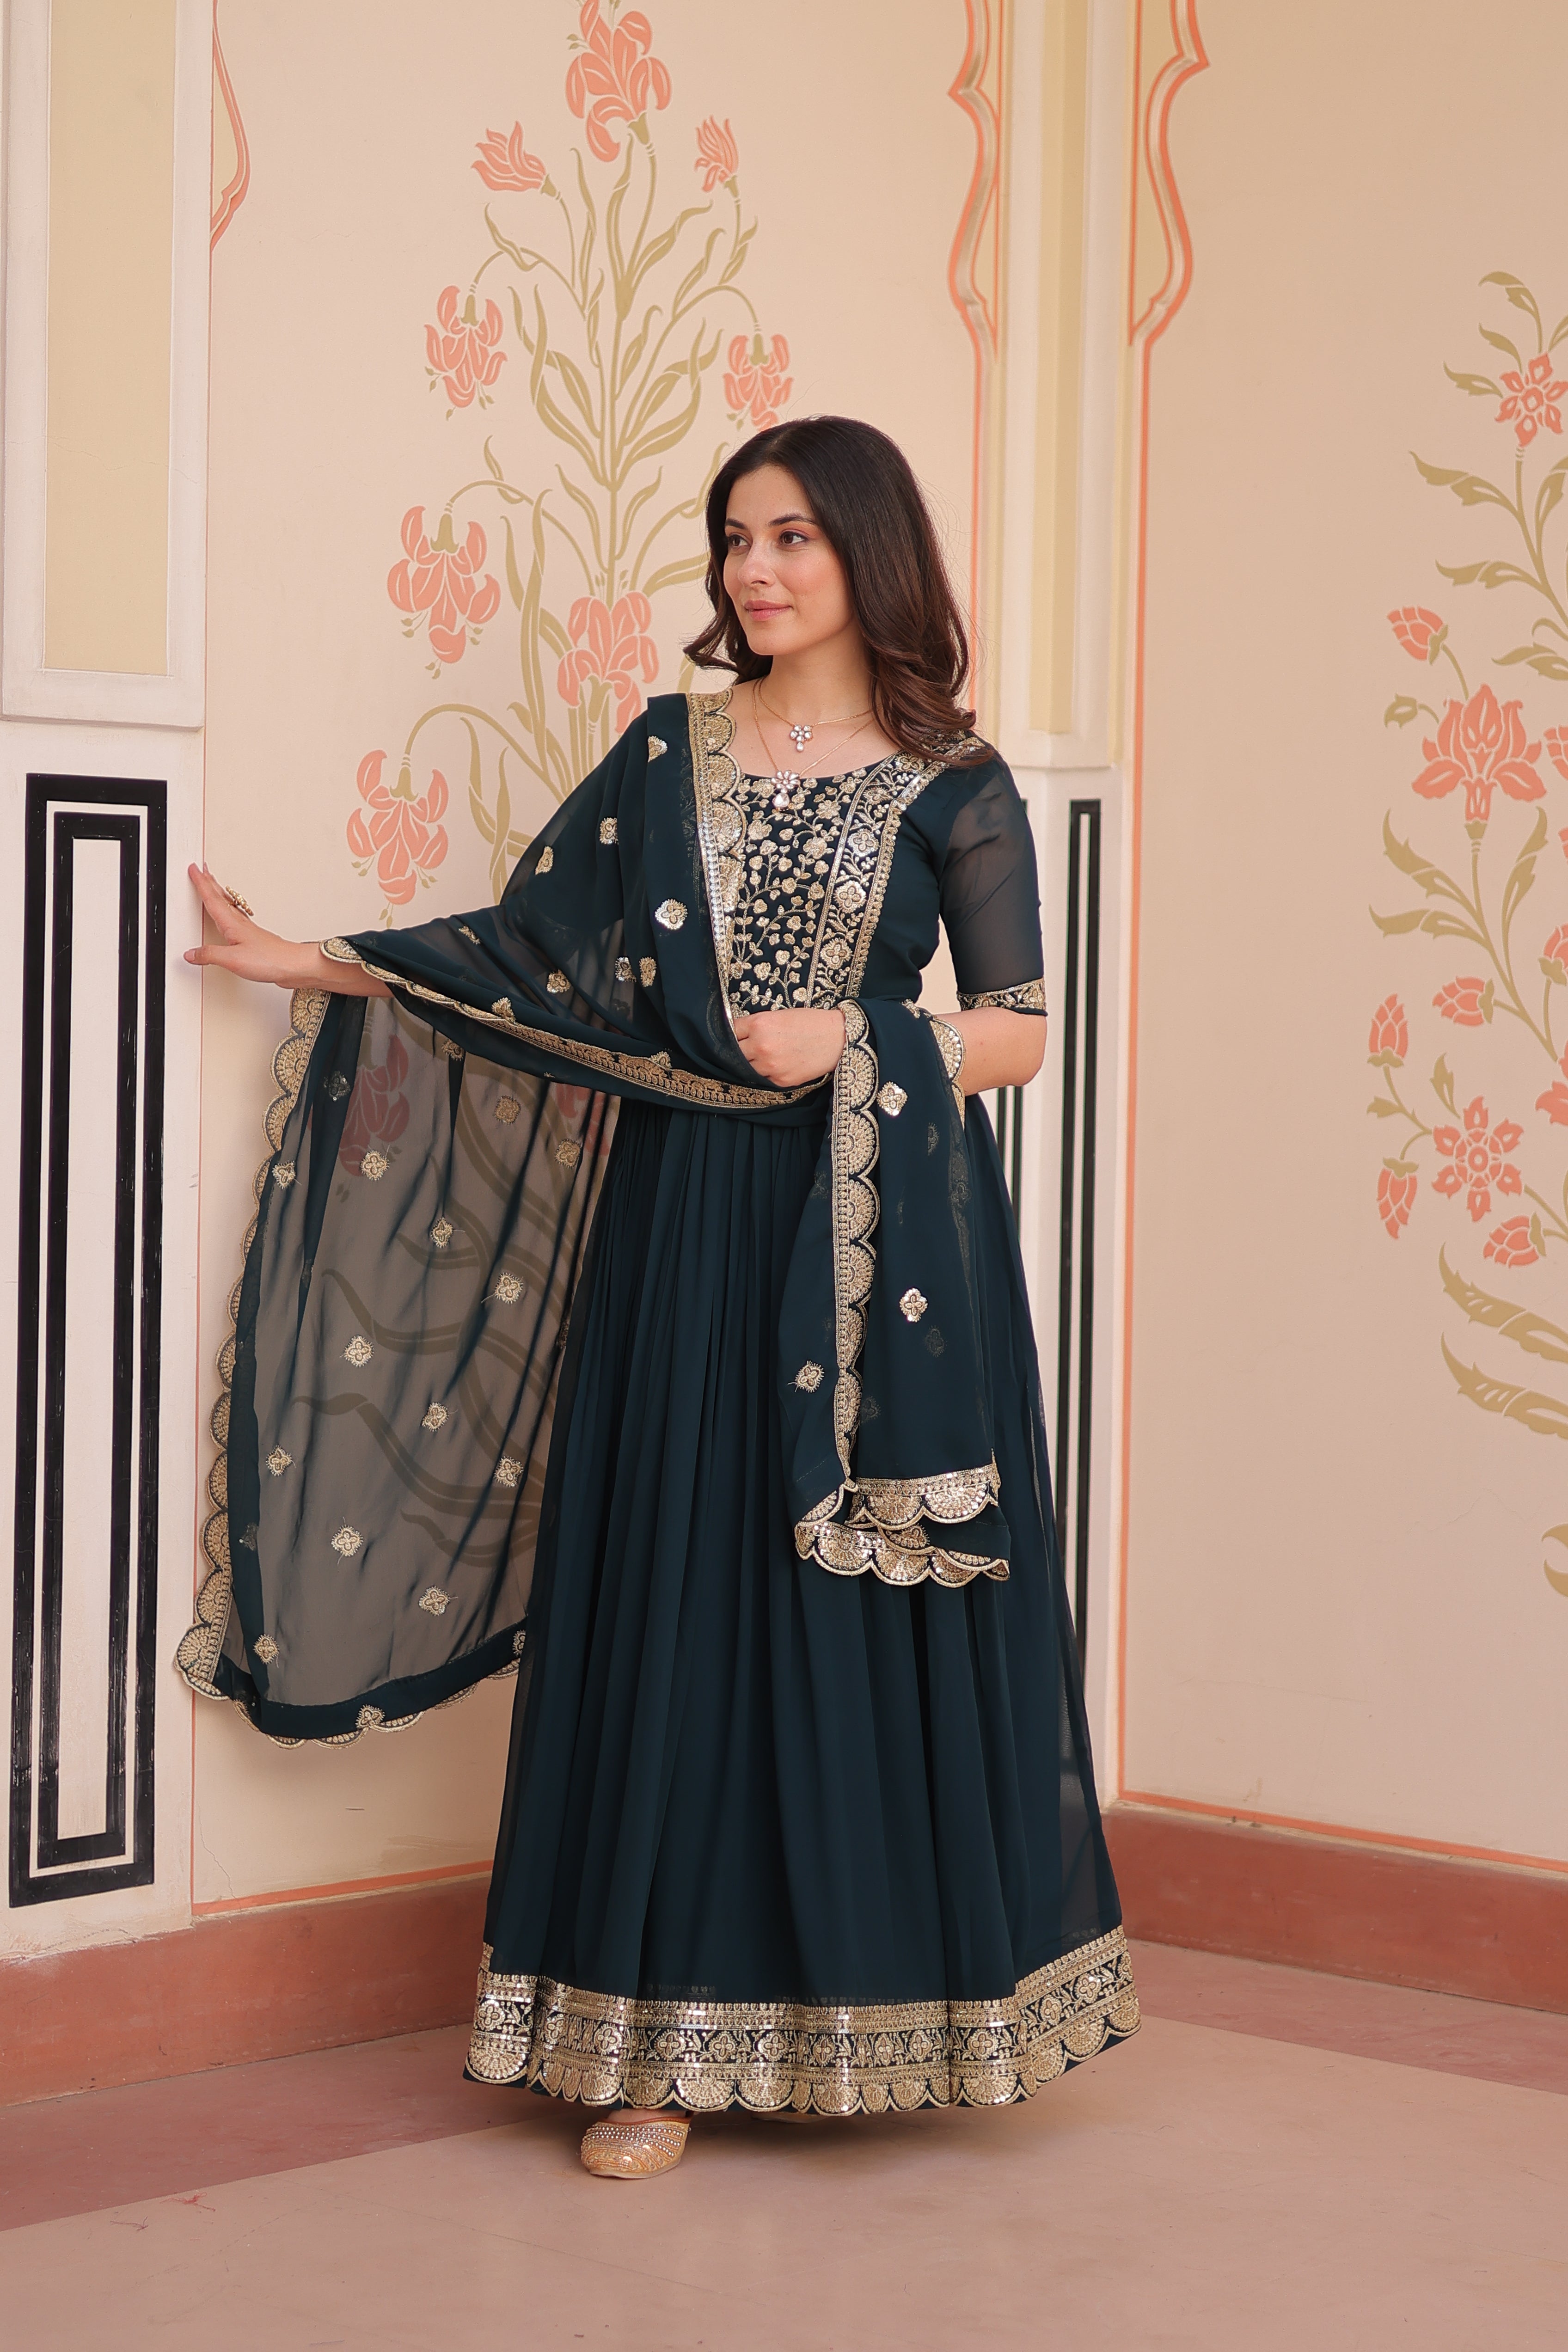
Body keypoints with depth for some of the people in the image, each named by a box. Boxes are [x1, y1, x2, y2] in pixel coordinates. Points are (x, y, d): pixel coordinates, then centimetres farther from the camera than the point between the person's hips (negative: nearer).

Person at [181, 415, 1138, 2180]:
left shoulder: (950, 787, 2)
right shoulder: (669, 752, 10)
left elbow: (1019, 1031, 1)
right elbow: (531, 948, 10)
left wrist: (861, 1038, -14)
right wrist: (315, 965, 4)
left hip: (883, 1235, -2)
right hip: (688, 1228, 2)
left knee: (878, 1619, 2)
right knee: (680, 1603, 1)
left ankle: (888, 2010, 15)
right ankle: (665, 2034, 6)